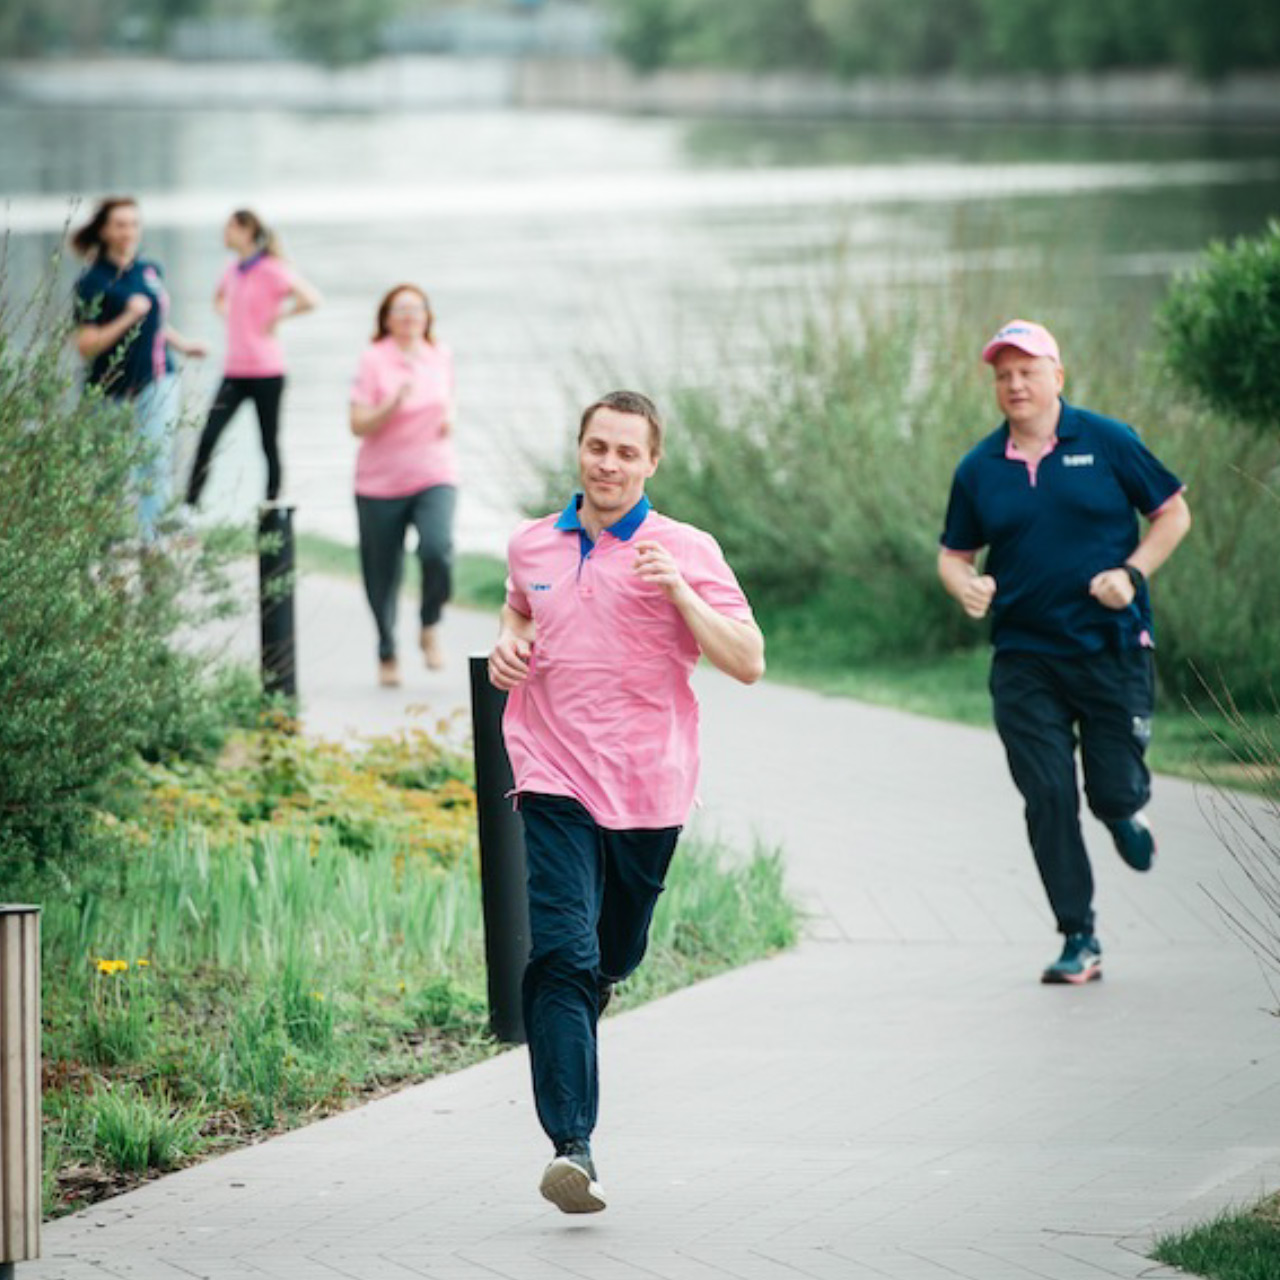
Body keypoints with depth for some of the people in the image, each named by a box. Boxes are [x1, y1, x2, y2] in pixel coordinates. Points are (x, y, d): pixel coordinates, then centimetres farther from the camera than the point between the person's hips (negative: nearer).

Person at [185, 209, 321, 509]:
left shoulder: (271, 270, -11)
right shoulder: (233, 270, 11)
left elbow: (310, 299, -22)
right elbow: (219, 297, 34)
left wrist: (277, 317, -13)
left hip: (266, 372, -6)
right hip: (234, 371, 6)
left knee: (269, 442, 5)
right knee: (208, 438, -6)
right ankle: (189, 505, -7)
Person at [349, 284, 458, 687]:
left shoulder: (441, 357, 7)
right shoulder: (374, 360, -7)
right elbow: (359, 424, -11)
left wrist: (449, 420, 3)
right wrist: (393, 405, -27)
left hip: (434, 476, 2)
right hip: (380, 483, -2)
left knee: (437, 549, -24)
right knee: (382, 574, 6)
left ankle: (430, 627, 2)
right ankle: (387, 655, 28)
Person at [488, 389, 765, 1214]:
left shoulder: (685, 551, -3)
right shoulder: (532, 546, 8)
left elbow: (748, 663, -9)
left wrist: (679, 590, -20)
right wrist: (508, 645, 8)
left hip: (649, 789, 0)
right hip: (556, 783, 0)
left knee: (615, 955, 15)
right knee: (562, 954, -16)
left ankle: (584, 999, 53)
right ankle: (572, 1146, -23)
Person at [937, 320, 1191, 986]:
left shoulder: (1106, 442, -2)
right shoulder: (978, 469, 5)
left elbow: (1173, 513, 5)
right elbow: (954, 554, 15)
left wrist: (1131, 574, -9)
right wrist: (967, 586, -9)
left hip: (1111, 649, -2)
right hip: (1024, 661, 2)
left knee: (1114, 791, -2)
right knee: (1048, 799, -4)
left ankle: (1126, 811, 37)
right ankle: (1079, 941, 4)